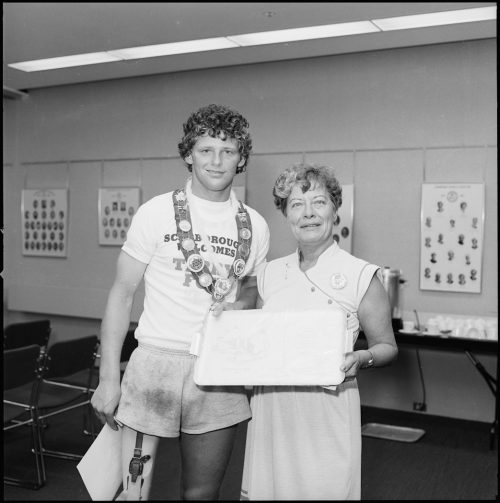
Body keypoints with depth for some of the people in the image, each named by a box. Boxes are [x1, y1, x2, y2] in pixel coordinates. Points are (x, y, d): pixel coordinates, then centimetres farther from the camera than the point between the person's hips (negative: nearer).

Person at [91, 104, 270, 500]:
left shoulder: (255, 226, 5)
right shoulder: (156, 213, -4)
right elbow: (122, 294, -2)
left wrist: (241, 306, -3)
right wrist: (108, 378, -7)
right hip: (156, 363, -3)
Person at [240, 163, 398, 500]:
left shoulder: (361, 276, -8)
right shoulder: (270, 274, 6)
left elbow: (387, 347, 0)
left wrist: (362, 358, -19)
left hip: (327, 407, -4)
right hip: (270, 408, 4)